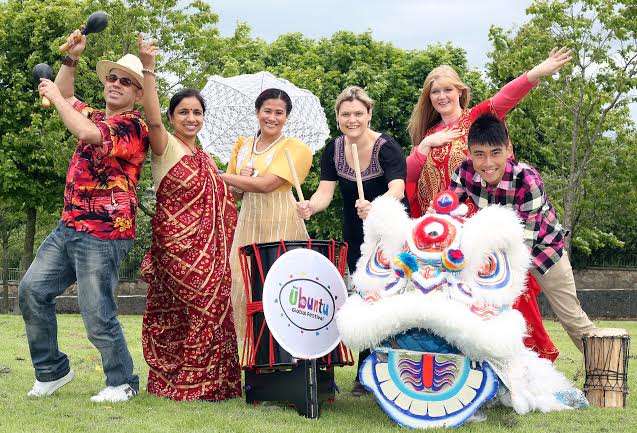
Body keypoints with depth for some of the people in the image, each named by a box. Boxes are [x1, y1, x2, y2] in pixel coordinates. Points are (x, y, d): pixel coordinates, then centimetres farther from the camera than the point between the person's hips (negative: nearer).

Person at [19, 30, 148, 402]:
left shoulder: (132, 126, -12)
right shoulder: (94, 116, 15)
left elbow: (86, 133, -28)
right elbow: (65, 95, 31)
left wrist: (54, 96, -14)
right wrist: (72, 57, 15)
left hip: (103, 234, -9)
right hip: (68, 227, 9)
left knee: (97, 315, -8)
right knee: (33, 290, 6)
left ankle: (123, 382, 11)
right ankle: (51, 370, 18)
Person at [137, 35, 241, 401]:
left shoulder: (207, 159, 18)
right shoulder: (166, 147, -2)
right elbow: (153, 121, -24)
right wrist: (148, 70, -32)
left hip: (209, 247, 6)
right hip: (176, 244, -6)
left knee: (210, 309, 3)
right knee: (192, 310, -8)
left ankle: (211, 381, 12)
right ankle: (180, 383, 3)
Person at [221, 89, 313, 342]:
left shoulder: (295, 148, -4)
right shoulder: (242, 146, 14)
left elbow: (266, 184, -16)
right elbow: (233, 193, 17)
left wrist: (222, 176, -9)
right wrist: (241, 184, -7)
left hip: (280, 226, -5)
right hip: (248, 225, 5)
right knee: (243, 286, -1)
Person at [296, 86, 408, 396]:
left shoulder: (387, 147, -21)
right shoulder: (334, 150, -4)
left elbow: (397, 189, -36)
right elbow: (325, 190, -13)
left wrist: (374, 208, -57)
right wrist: (310, 206, -37)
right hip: (356, 236, 5)